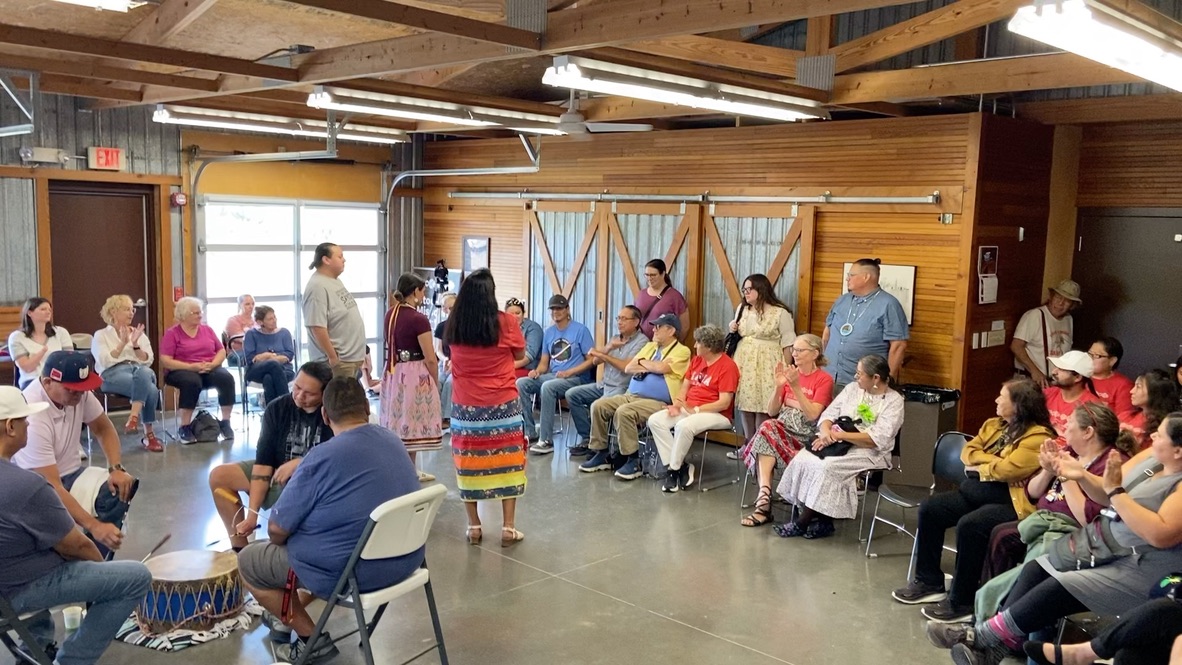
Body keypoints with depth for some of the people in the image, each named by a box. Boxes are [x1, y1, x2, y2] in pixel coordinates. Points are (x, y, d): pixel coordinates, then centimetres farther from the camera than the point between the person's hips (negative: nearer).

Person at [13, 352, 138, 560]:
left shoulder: (77, 390, -12)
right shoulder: (32, 417, -31)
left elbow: (103, 428, 5)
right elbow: (51, 488, -33)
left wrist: (116, 469, -13)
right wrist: (94, 526, -39)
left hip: (71, 474, 7)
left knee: (124, 486, -19)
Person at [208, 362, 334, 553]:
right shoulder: (277, 408, -7)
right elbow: (263, 462, -12)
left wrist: (299, 463, -23)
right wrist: (252, 512, -18)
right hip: (278, 472, 5)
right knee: (218, 476, -5)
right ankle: (240, 548, 3)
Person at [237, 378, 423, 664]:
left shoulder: (323, 457, -20)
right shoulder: (394, 441, 2)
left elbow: (277, 530, -13)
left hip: (353, 573, -8)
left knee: (248, 561, 12)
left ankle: (313, 640, 11)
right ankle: (292, 609, 38)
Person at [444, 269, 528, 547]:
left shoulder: (453, 326, -2)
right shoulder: (506, 322, -10)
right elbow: (519, 355, 5)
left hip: (465, 406, 2)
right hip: (503, 405, -2)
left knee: (468, 463, 10)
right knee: (507, 462, 6)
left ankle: (473, 527, 16)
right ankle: (508, 527, 8)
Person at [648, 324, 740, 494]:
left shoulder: (728, 366, -12)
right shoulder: (696, 360, 14)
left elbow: (724, 403, -18)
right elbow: (685, 387, 15)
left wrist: (694, 410, -21)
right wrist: (677, 405, -6)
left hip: (716, 414, -8)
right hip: (689, 409, 8)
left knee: (684, 426, -36)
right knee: (655, 420, -12)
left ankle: (674, 469, -15)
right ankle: (679, 465, -12)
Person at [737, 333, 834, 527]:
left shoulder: (824, 379, -1)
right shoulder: (789, 373, 14)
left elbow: (812, 415, -13)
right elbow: (771, 411, 10)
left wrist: (796, 387, -18)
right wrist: (779, 387, -6)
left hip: (806, 433, -5)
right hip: (783, 427, 5)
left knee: (767, 431, -29)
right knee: (768, 426, -29)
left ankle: (763, 498, -30)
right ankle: (764, 498, -36)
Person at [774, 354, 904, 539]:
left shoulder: (894, 401, -4)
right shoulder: (852, 388, 14)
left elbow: (878, 439, -16)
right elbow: (828, 414, 10)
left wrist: (839, 435, -20)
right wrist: (825, 431, -14)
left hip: (868, 452, -6)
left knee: (826, 467, -30)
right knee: (802, 460, -22)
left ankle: (802, 522, -14)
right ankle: (822, 522, -16)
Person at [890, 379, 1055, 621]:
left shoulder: (1038, 436, -11)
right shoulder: (993, 425, 16)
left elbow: (1008, 469, -23)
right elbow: (968, 452, 8)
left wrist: (981, 466, -4)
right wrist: (996, 460, -9)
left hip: (1009, 501, -9)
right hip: (973, 491, 9)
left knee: (969, 525, -33)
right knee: (929, 509, -6)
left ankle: (962, 602, -20)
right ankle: (929, 582, 4)